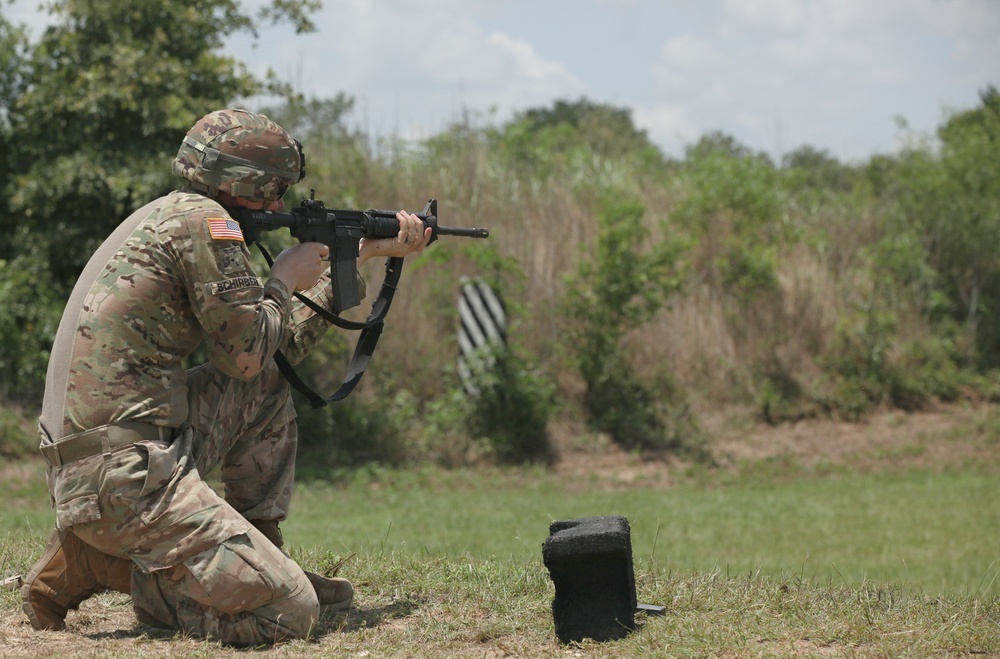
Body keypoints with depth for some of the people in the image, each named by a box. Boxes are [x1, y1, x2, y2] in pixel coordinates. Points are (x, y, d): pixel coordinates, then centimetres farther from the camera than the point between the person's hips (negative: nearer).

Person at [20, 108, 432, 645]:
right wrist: (284, 279, 9)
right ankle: (96, 564, -4)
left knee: (267, 390, 24)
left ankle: (262, 560, 19)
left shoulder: (175, 216, 21)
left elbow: (286, 344, 24)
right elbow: (246, 355, -8)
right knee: (289, 613, -14)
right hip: (122, 476, -10)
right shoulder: (201, 219, -10)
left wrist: (364, 255, 29)